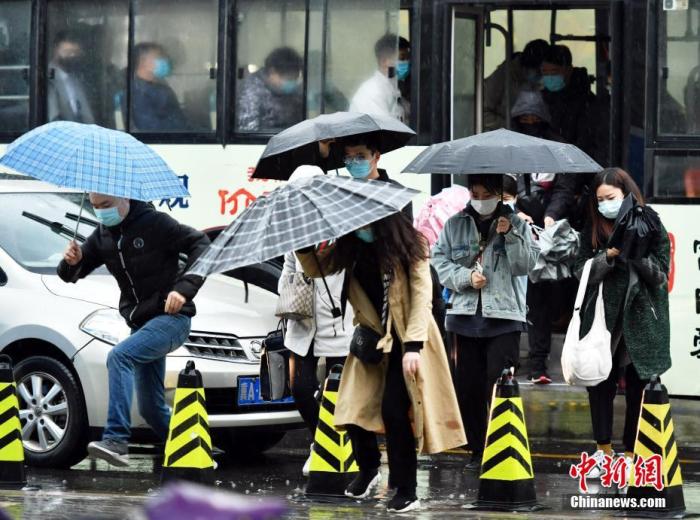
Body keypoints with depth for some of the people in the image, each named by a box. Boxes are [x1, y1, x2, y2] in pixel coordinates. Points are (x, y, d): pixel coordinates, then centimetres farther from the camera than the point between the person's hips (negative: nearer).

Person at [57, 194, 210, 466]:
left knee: (119, 356, -30)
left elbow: (200, 245, -15)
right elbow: (71, 276, 12)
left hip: (170, 318, -8)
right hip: (140, 323, 8)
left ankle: (117, 440, -38)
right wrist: (71, 262, -13)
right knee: (151, 408, 9)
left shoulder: (154, 223, -11)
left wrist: (184, 288, -25)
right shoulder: (102, 236, 8)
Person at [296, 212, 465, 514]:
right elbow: (314, 269, 6)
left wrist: (413, 345, -24)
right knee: (354, 408, -4)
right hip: (371, 337, 5)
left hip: (406, 341, -5)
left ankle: (406, 492, -4)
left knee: (394, 410, -13)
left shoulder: (408, 246, -14)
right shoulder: (351, 247, -1)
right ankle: (368, 470, 24)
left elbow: (421, 294, -16)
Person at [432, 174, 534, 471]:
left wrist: (509, 236, -16)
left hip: (503, 316, -3)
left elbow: (525, 266, -3)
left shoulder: (515, 224, 5)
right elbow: (439, 260, 6)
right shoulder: (455, 225, 10)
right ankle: (478, 449, 15)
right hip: (466, 314, 3)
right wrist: (466, 277, -9)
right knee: (468, 386, 6)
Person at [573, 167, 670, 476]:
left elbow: (660, 275, -5)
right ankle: (604, 451, 20)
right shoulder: (593, 230, 6)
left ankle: (631, 454, 12)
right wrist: (609, 255, -14)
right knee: (599, 384, 6)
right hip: (603, 318, 3)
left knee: (637, 389, 2)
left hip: (641, 320, -3)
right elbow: (582, 271, 1)